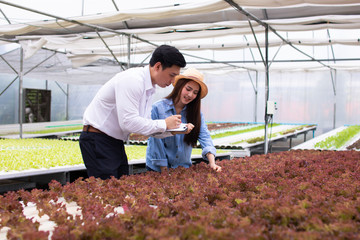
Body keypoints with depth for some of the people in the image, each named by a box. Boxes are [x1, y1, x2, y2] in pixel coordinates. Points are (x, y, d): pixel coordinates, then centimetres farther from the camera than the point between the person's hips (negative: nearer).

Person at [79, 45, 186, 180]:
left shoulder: (148, 87, 9)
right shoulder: (132, 79, -22)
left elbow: (143, 122, 13)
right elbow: (128, 122, -29)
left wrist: (172, 129, -2)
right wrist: (164, 124, -20)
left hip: (115, 142, 10)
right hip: (97, 141, -9)